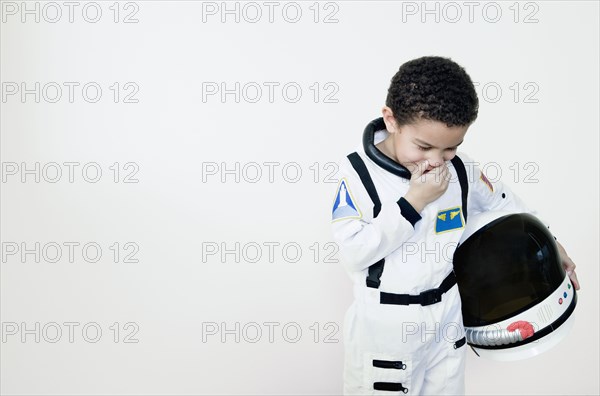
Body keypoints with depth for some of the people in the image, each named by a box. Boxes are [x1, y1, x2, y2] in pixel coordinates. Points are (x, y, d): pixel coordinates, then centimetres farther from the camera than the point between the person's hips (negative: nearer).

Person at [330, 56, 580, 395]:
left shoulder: (460, 171, -7)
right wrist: (414, 200, -28)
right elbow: (354, 253, -26)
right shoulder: (358, 173, -18)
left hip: (447, 319, 4)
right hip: (384, 327, -3)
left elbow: (503, 202, 12)